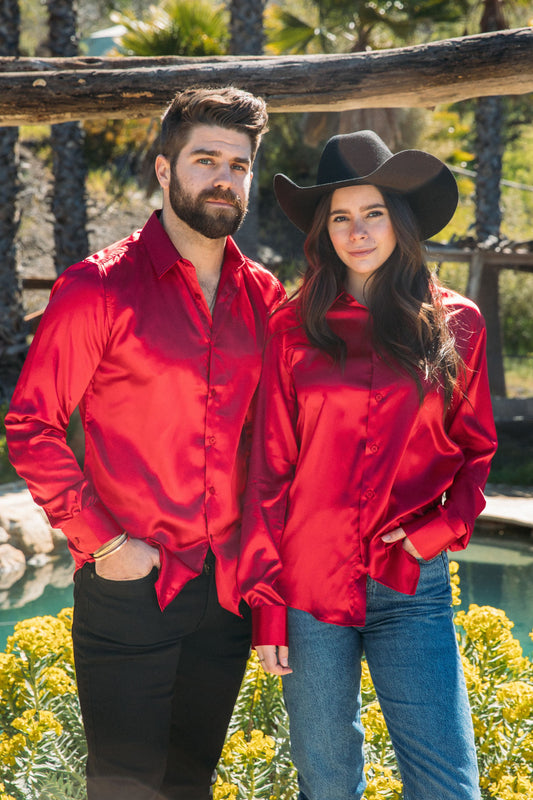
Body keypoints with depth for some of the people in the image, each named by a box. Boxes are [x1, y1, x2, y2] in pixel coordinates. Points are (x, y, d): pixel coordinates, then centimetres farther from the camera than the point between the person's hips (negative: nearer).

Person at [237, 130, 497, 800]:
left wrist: (442, 528, -5)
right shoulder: (295, 329, 2)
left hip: (412, 588, 0)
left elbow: (475, 451, 13)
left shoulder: (456, 325, 4)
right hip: (309, 586, 0)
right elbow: (269, 468, 3)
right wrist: (266, 599, -1)